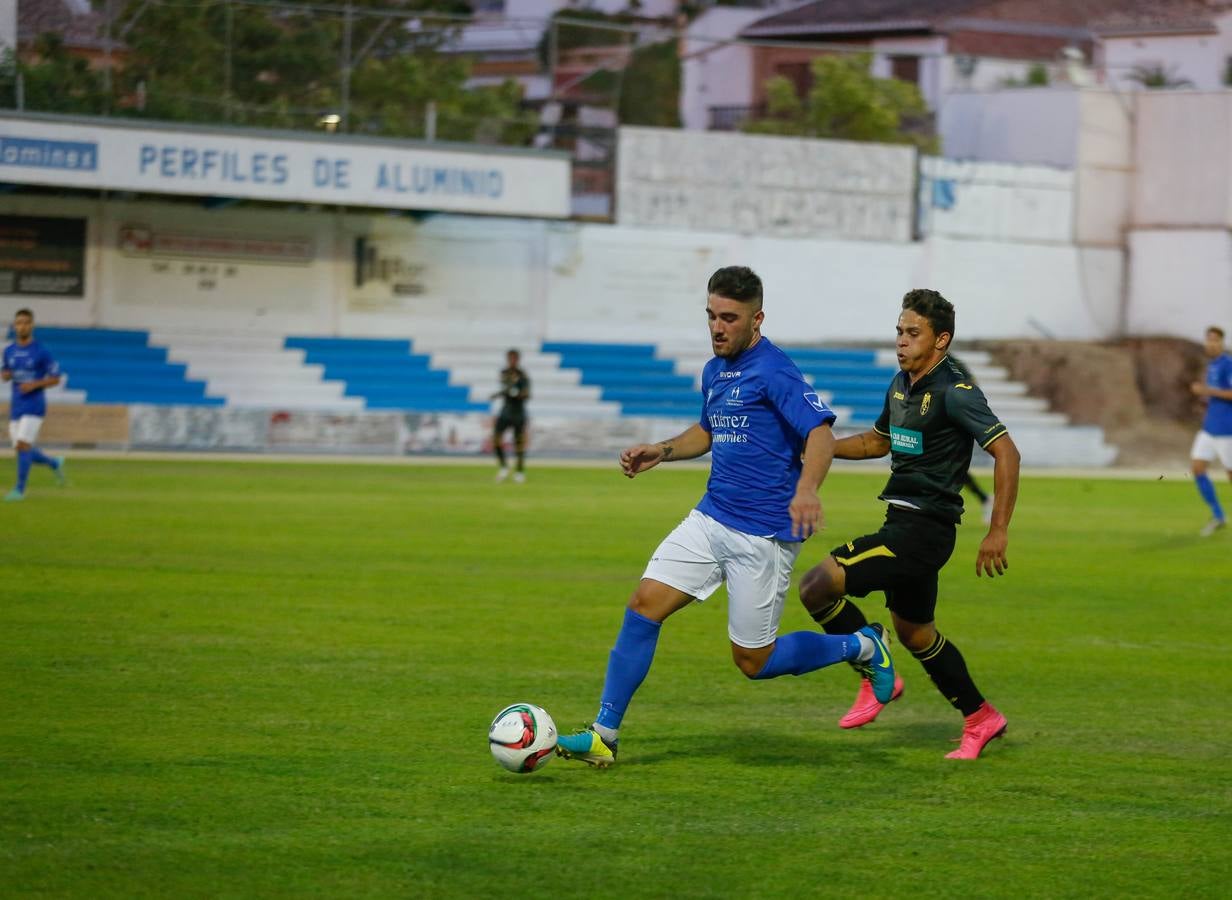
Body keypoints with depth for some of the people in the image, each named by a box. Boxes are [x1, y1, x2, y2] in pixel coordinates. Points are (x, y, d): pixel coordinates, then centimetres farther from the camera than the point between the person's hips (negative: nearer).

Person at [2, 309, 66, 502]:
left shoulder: (41, 352, -7)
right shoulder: (9, 351, 8)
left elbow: (55, 378, -3)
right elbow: (5, 373, 21)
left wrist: (34, 384, -18)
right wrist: (5, 375, -4)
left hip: (34, 405, -6)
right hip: (15, 406, 6)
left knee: (22, 445, -17)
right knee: (23, 450, 8)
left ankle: (20, 489, -10)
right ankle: (54, 463, 35)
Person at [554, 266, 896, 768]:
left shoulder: (773, 371, -15)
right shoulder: (714, 371, 11)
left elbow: (821, 433, -27)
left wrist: (807, 490, -45)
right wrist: (661, 452, 13)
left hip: (764, 535, -7)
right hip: (711, 519, 8)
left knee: (754, 662, 1)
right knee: (643, 605, -6)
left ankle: (862, 647, 24)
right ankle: (604, 736, -2)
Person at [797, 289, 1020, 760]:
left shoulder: (954, 392, -16)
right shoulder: (901, 384, 11)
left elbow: (1006, 452, -20)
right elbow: (878, 441, 29)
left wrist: (998, 532, -23)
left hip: (922, 529, -10)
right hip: (904, 524, 10)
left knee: (817, 587, -17)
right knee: (913, 630, 21)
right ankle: (980, 718, 34)